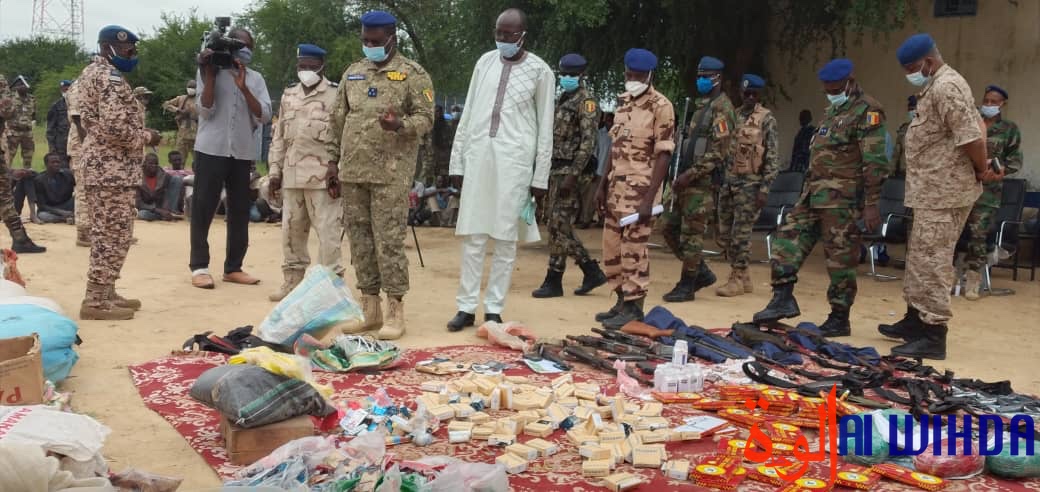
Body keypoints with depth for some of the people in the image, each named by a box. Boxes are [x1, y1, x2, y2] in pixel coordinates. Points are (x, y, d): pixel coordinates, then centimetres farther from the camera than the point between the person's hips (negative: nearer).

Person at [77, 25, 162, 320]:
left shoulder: (93, 71, 17)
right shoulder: (110, 77, -16)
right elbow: (115, 128, -24)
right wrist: (147, 137, -9)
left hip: (101, 164, 11)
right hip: (112, 168, -11)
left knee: (107, 233, 16)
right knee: (113, 235, -6)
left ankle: (104, 293, 23)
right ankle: (95, 302, -1)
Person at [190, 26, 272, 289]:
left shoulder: (255, 78, 11)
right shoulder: (209, 72, 4)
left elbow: (264, 115, -2)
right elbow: (206, 110, -7)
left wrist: (243, 87, -11)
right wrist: (209, 74, -11)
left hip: (243, 152, 3)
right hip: (211, 149, -3)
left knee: (240, 210, 5)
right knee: (203, 208, -1)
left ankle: (233, 267, 13)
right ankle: (199, 266, 5)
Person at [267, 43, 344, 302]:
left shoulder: (336, 95, -4)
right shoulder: (288, 96, 16)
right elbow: (278, 137, 18)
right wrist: (274, 171, 12)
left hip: (323, 177, -6)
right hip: (292, 176, 7)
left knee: (328, 232, -5)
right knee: (291, 231, 12)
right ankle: (292, 280, 23)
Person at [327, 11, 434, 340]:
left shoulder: (412, 74, 0)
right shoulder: (352, 73, 16)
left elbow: (426, 118, -5)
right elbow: (338, 120, 19)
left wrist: (400, 125, -25)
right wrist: (333, 160, 14)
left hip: (391, 174, -5)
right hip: (353, 172, 6)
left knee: (389, 241, -7)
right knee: (360, 240, 8)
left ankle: (395, 309, 1)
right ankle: (368, 306, 17)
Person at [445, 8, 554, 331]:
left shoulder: (540, 71, 1)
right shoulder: (485, 62, 12)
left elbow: (545, 127, 2)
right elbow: (468, 114, 14)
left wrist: (540, 176, -1)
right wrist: (457, 161, 10)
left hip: (514, 159, -3)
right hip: (478, 155, 3)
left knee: (505, 239, 0)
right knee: (473, 237, 2)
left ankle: (494, 309, 8)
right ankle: (467, 307, 9)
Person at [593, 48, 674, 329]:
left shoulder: (661, 106, -9)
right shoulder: (623, 102, 14)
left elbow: (664, 155, -13)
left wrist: (649, 198, -18)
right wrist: (603, 185, 15)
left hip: (639, 189, -8)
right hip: (616, 186, 8)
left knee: (633, 248, -4)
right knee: (611, 247, 10)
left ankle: (634, 307, 6)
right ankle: (622, 301, 22)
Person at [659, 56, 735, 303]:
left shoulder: (722, 108, -10)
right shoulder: (701, 105, 20)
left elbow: (719, 150, -18)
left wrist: (691, 174, -20)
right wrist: (680, 170, 14)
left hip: (703, 180, -10)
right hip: (686, 178, 10)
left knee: (691, 232, -5)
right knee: (668, 226, 10)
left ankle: (686, 285, 5)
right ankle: (701, 272, 20)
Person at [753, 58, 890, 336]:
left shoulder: (866, 111, -9)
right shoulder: (833, 111, 20)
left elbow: (875, 163, -15)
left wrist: (871, 205, -20)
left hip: (841, 198, -9)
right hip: (814, 193, 9)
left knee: (841, 257, -2)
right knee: (789, 237, 3)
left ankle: (839, 319, 6)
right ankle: (783, 298, 6)